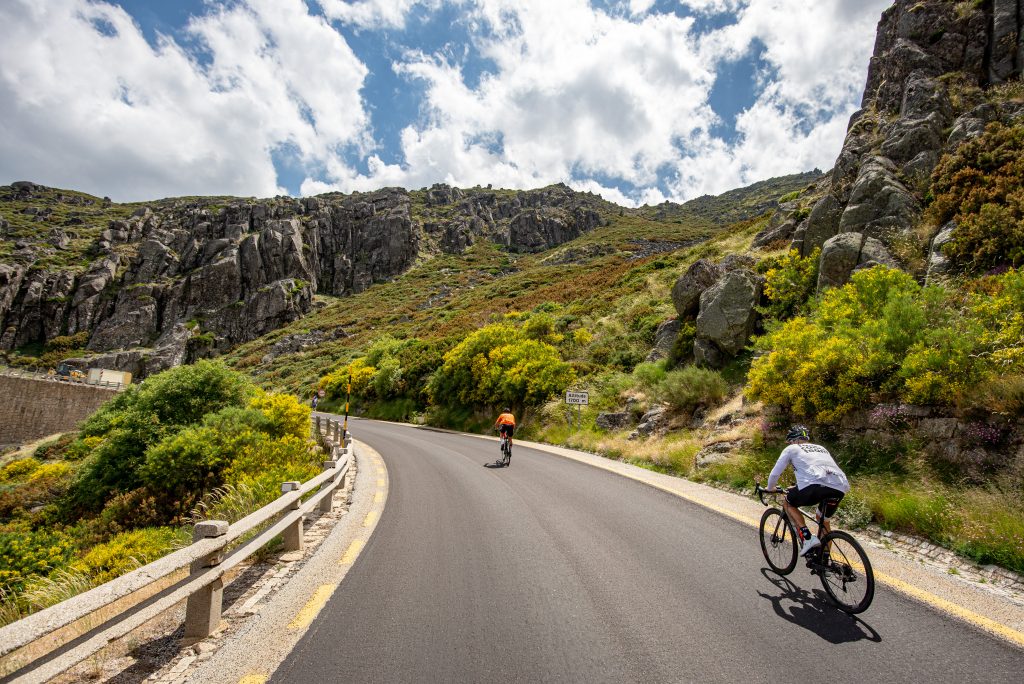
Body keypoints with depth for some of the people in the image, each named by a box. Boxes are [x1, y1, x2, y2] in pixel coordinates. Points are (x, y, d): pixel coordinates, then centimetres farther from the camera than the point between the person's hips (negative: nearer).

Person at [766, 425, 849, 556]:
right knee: (824, 521, 30)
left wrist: (770, 488, 39)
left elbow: (775, 473, 20)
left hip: (818, 485, -6)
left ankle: (808, 538, 2)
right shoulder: (821, 448, 35)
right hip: (841, 488, 6)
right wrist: (799, 487, 58)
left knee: (787, 503, 19)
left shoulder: (791, 449, 19)